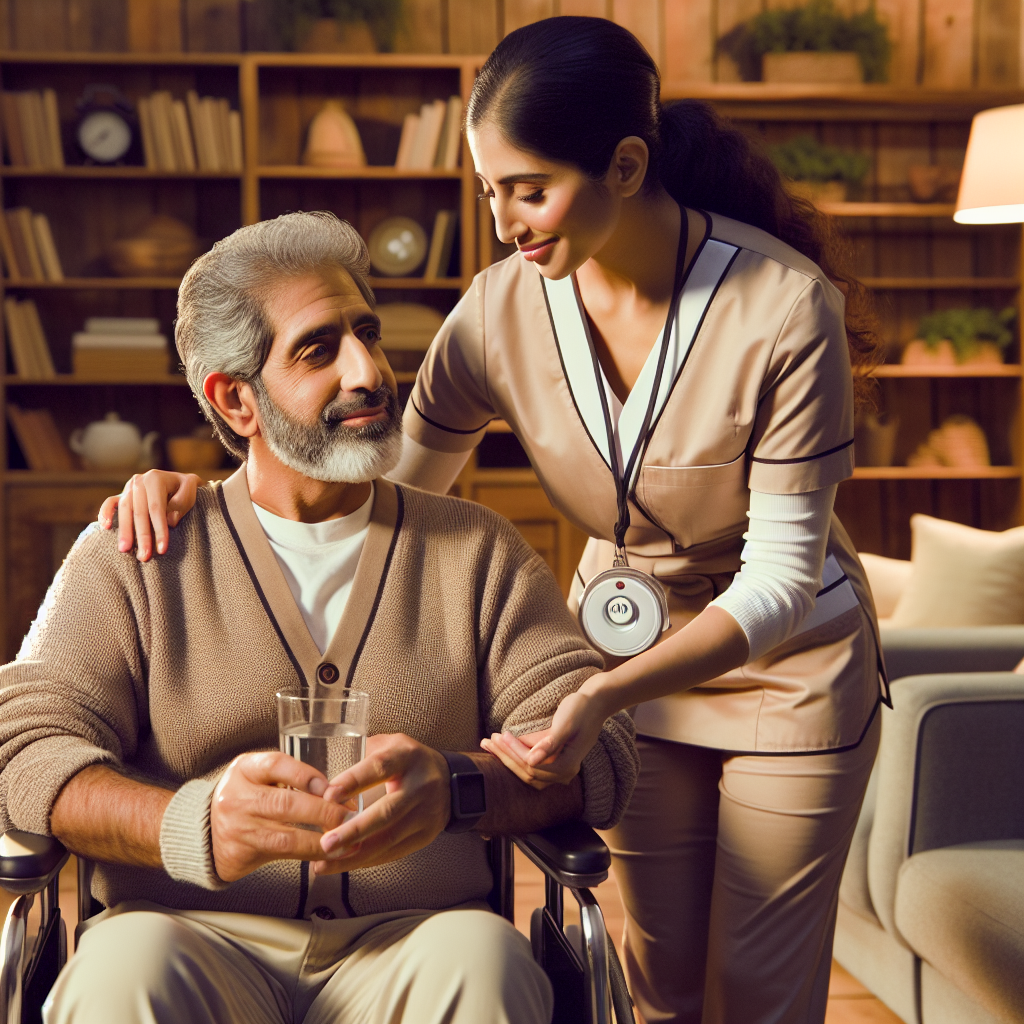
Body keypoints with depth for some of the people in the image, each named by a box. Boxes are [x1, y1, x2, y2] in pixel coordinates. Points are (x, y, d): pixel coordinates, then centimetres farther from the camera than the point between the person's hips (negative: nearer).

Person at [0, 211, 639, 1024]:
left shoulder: (476, 550, 14)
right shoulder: (134, 554, 11)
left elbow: (597, 750, 3)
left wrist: (455, 787, -20)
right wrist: (194, 826, -23)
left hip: (410, 943, 1)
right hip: (198, 939, -1)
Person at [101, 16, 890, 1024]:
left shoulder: (785, 304, -27)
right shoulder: (501, 309, -16)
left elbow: (782, 576, -24)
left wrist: (604, 695, -37)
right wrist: (208, 489, -20)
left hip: (788, 665, -3)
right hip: (629, 655, 3)